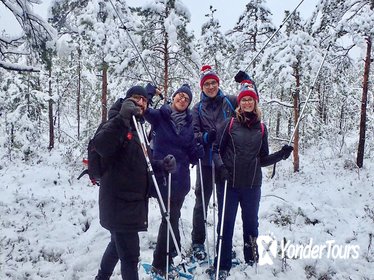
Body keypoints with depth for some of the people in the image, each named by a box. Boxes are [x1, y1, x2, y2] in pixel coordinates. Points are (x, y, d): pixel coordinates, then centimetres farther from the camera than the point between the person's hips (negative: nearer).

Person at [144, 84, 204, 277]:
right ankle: (160, 265, 13)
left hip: (181, 178, 5)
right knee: (170, 218, -3)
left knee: (173, 217, 14)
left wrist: (200, 150, -12)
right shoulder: (159, 116, -1)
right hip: (162, 175, -5)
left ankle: (168, 256, 32)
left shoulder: (189, 123, 10)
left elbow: (191, 153, 8)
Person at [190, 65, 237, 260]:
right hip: (206, 161, 0)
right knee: (202, 201, 7)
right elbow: (193, 134, -1)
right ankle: (198, 242, 21)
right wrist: (206, 137, -21)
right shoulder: (198, 109, 5)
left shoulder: (229, 101, 5)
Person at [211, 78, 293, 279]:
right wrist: (221, 167, -16)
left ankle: (252, 260, 35)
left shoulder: (261, 128, 7)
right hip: (228, 183, -2)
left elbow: (263, 159, 11)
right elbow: (217, 150, 0)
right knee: (226, 224, 5)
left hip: (252, 185, 3)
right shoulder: (230, 123, -1)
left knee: (251, 223, 15)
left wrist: (281, 154, -4)